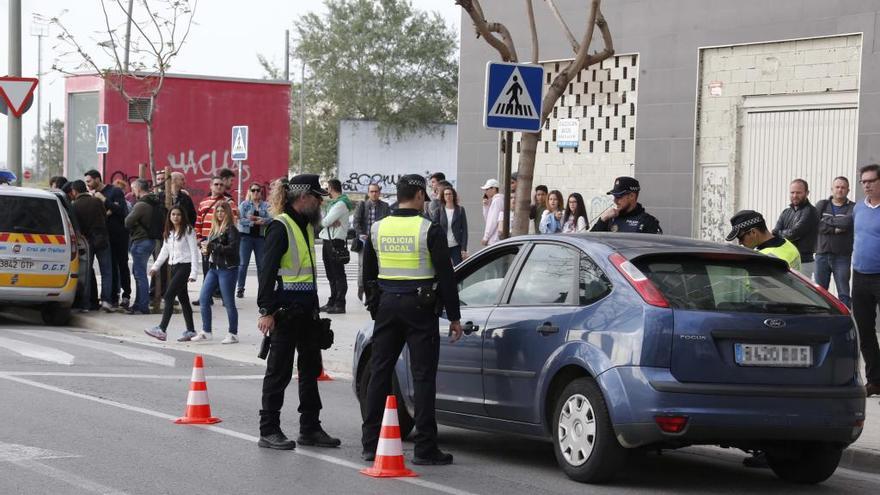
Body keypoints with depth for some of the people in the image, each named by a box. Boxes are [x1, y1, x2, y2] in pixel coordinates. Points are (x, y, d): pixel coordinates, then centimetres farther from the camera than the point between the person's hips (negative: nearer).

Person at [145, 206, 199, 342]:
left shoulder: (188, 230, -8)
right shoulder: (169, 232, 14)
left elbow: (194, 252, -12)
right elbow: (164, 251, 20)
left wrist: (193, 273, -18)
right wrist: (155, 266, 9)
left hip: (185, 266, -8)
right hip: (174, 267, 8)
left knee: (169, 295, -15)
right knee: (182, 298, 10)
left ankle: (162, 329, -19)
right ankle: (190, 330, 16)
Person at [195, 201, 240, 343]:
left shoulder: (231, 229, -9)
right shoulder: (215, 229, 15)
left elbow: (232, 248, -21)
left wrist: (212, 246, -20)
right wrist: (205, 250, 2)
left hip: (227, 269, -8)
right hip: (213, 268, 8)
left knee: (229, 302, -1)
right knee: (203, 299, 5)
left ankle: (233, 334, 8)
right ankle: (206, 332, 13)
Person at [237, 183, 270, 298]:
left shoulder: (266, 205, 9)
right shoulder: (244, 205, 6)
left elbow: (270, 219, -6)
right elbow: (241, 220, -7)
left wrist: (257, 218, -19)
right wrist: (255, 222, -14)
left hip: (261, 237, 1)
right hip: (246, 236, -1)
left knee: (261, 264, 3)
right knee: (243, 263, -4)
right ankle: (240, 289, -1)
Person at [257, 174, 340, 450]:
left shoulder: (307, 226, 15)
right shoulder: (281, 227, -12)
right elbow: (267, 271, -16)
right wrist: (266, 311, -20)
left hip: (306, 310, 9)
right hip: (285, 311, -9)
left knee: (311, 369, 12)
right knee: (279, 371, -3)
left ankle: (310, 428, 20)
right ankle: (269, 432, 4)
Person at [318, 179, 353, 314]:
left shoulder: (340, 204, -13)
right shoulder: (333, 204, 19)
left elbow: (325, 222, -18)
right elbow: (324, 222, 13)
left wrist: (322, 220, 2)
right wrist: (330, 222, -7)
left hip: (336, 242, -10)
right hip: (327, 241, 10)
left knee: (338, 274, -7)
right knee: (331, 275, 14)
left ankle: (340, 304, -7)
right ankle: (332, 302, 20)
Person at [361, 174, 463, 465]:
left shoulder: (377, 230, 7)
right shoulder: (429, 230, -8)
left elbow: (368, 275, 15)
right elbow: (446, 276, -8)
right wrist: (454, 317, -3)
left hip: (387, 306, 5)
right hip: (419, 307, -4)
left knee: (380, 373, 10)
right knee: (423, 376, -1)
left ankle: (370, 444, 11)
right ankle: (425, 448, -3)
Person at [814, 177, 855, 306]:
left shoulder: (852, 207, 2)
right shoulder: (822, 205, 10)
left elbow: (847, 222, -18)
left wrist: (827, 220, -6)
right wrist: (835, 229, -14)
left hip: (842, 256, -2)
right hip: (822, 255, 2)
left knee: (844, 294, -1)